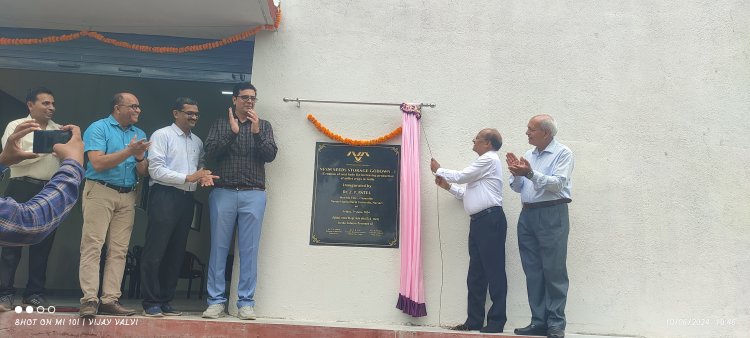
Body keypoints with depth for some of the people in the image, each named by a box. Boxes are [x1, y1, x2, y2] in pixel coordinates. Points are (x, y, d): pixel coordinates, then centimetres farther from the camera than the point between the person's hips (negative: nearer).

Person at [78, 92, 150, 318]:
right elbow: (98, 163, -13)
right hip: (100, 191, -5)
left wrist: (140, 157, -10)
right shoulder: (98, 128, 0)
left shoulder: (140, 134, 14)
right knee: (92, 246, -8)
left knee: (119, 250, 1)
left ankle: (110, 300, 4)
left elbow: (144, 173, 11)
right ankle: (89, 299, -8)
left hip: (127, 196, 5)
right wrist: (128, 151, -18)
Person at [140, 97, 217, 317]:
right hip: (165, 196, -7)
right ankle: (151, 303, 4)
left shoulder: (197, 142, 18)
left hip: (186, 198, 7)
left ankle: (165, 301, 18)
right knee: (155, 251, -4)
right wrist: (188, 177, -17)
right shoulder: (162, 135, -2)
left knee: (176, 253, 9)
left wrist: (204, 176, -1)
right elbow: (156, 169, -10)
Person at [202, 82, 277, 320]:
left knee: (249, 249, -1)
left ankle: (246, 302, 5)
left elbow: (270, 155, 1)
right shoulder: (220, 124, 13)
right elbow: (210, 151, -1)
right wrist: (232, 132, -11)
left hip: (253, 194, 0)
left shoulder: (264, 126, 14)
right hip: (223, 192, 0)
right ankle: (216, 301, 8)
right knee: (219, 247, 0)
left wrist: (256, 132, -10)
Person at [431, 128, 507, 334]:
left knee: (494, 272, -5)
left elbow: (461, 176, -7)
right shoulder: (482, 162, 25)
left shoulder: (489, 159, -5)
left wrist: (439, 170, 7)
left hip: (490, 220, -10)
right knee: (476, 274, 10)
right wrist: (448, 186, 19)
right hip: (479, 221, 10)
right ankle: (474, 320, 15)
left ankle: (496, 321, 0)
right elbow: (469, 193, 25)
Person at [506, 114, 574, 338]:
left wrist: (530, 173, -24)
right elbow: (517, 187, 16)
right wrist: (516, 173, -3)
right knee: (533, 272, 7)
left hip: (552, 215, -6)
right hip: (528, 215, 7)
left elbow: (557, 184, -15)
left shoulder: (562, 154, -2)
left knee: (554, 271, -4)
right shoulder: (529, 155, 17)